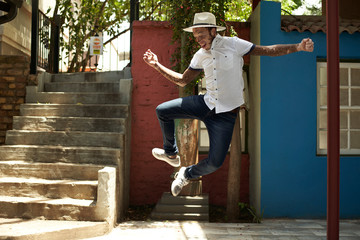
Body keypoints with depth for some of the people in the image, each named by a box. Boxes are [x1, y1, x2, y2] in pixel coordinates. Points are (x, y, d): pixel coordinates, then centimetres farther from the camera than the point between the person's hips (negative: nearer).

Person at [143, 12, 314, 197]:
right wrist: (157, 65, 9)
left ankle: (188, 174, 26)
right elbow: (182, 80, 15)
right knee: (162, 111, -2)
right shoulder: (200, 56, 5)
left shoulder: (233, 44, -9)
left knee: (215, 163, -7)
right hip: (206, 104, 4)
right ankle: (171, 154, 20)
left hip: (226, 114, -4)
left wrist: (298, 47, -17)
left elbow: (268, 50, -6)